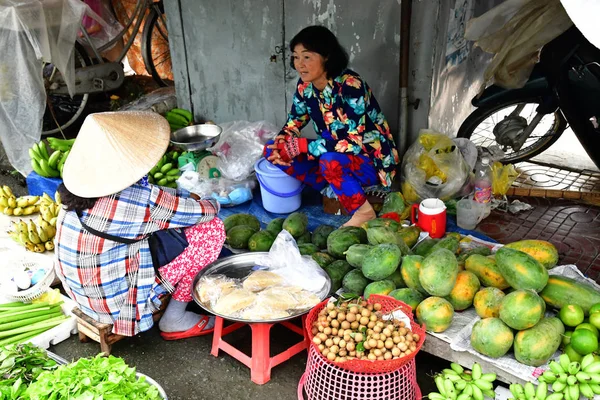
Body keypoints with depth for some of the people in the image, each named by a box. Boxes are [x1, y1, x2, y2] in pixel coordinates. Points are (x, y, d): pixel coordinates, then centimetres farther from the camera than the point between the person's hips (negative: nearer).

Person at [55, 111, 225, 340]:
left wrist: (189, 197, 11)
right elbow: (203, 212, -12)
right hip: (117, 302, -8)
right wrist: (212, 204, 9)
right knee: (210, 229, -9)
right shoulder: (136, 198, -27)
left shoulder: (86, 187, -5)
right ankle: (175, 321, 3)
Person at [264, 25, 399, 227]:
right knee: (272, 150, -6)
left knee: (330, 161, -40)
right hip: (336, 155, 8)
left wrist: (301, 146, -29)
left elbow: (353, 142, -31)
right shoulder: (305, 85, -5)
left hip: (371, 161, -7)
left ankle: (364, 211, -14)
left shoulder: (350, 86, -27)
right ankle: (334, 188, 0)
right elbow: (294, 123, 6)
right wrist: (281, 142, -18)